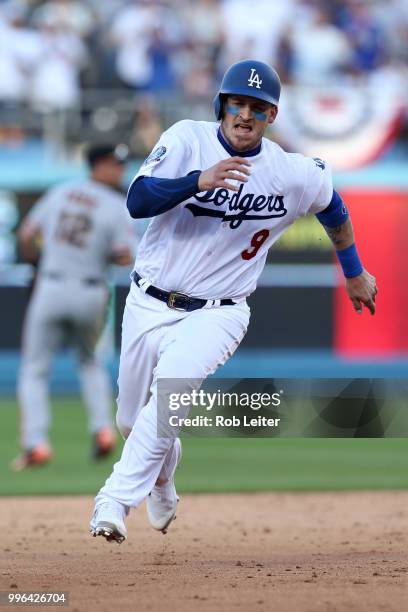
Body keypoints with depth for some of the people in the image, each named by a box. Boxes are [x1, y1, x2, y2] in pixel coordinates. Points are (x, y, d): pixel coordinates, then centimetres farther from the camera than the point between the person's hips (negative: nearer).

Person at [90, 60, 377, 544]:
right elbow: (137, 201, -23)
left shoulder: (294, 174, -8)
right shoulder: (187, 140, -11)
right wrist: (199, 181, -38)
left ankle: (116, 500, -30)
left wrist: (354, 273, 26)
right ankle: (162, 485, 48)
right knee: (132, 422, 14)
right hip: (149, 305, 2)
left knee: (173, 382, -31)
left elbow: (332, 206, 14)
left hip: (215, 315, -2)